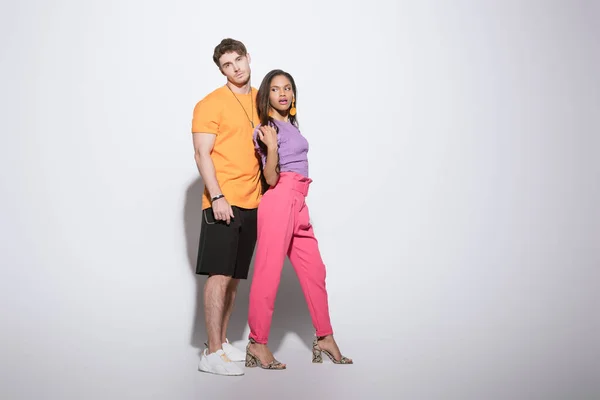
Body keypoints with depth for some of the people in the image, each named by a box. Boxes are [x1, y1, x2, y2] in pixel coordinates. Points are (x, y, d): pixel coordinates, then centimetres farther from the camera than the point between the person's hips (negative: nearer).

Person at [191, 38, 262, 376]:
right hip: (223, 202, -6)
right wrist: (217, 197, -18)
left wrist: (268, 190, 14)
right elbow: (202, 154, -9)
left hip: (252, 203, 6)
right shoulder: (211, 104, -5)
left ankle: (221, 341, 19)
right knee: (219, 275, -8)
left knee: (235, 276, 10)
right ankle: (213, 354, -4)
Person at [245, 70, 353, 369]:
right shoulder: (266, 129, -6)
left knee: (314, 271, 9)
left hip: (297, 204, 9)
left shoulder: (291, 126, 18)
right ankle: (257, 343, 2)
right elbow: (271, 179, -14)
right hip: (279, 201, -9)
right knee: (269, 272, -5)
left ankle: (324, 338, 17)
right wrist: (271, 147, -25)